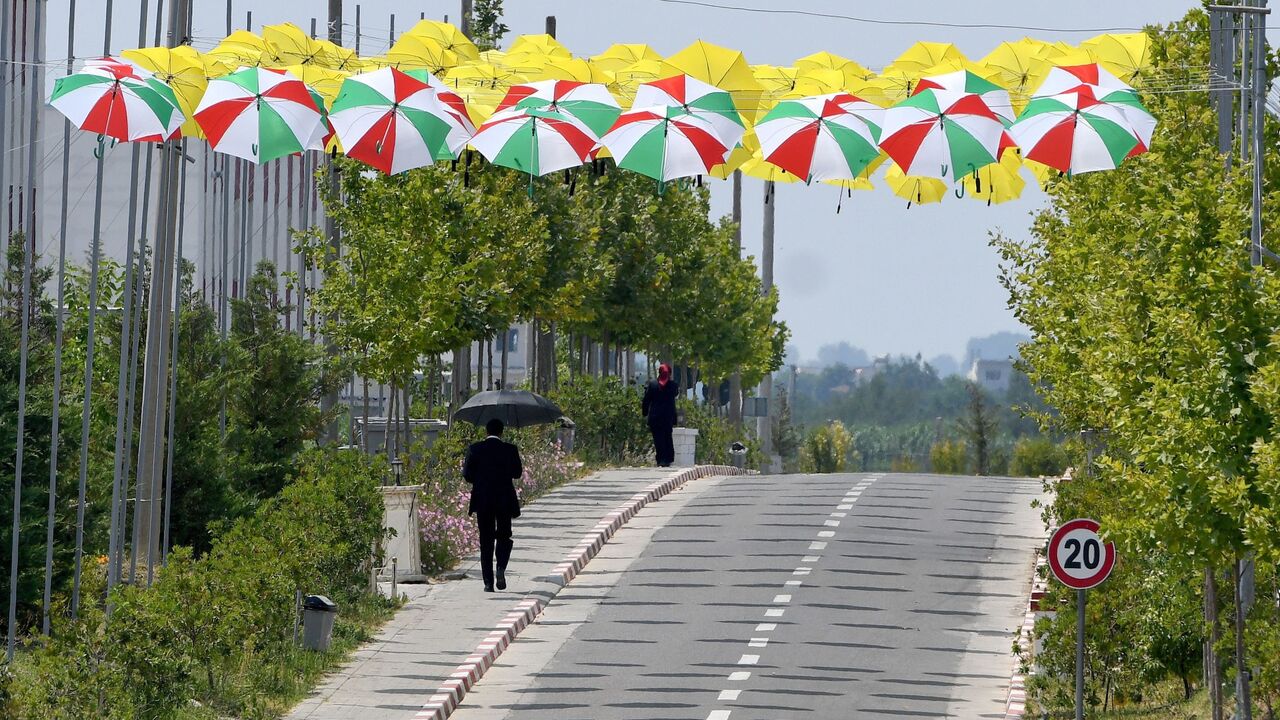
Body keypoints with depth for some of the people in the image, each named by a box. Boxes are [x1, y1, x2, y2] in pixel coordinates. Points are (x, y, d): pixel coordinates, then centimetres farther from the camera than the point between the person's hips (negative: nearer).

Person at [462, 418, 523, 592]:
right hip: (504, 500, 0)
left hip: (482, 501, 0)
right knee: (504, 536, 15)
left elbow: (468, 475, -4)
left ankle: (488, 582, 1)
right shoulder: (510, 450, -4)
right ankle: (501, 568, -12)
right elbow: (517, 473, 1)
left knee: (486, 541, 6)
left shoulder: (475, 449, -4)